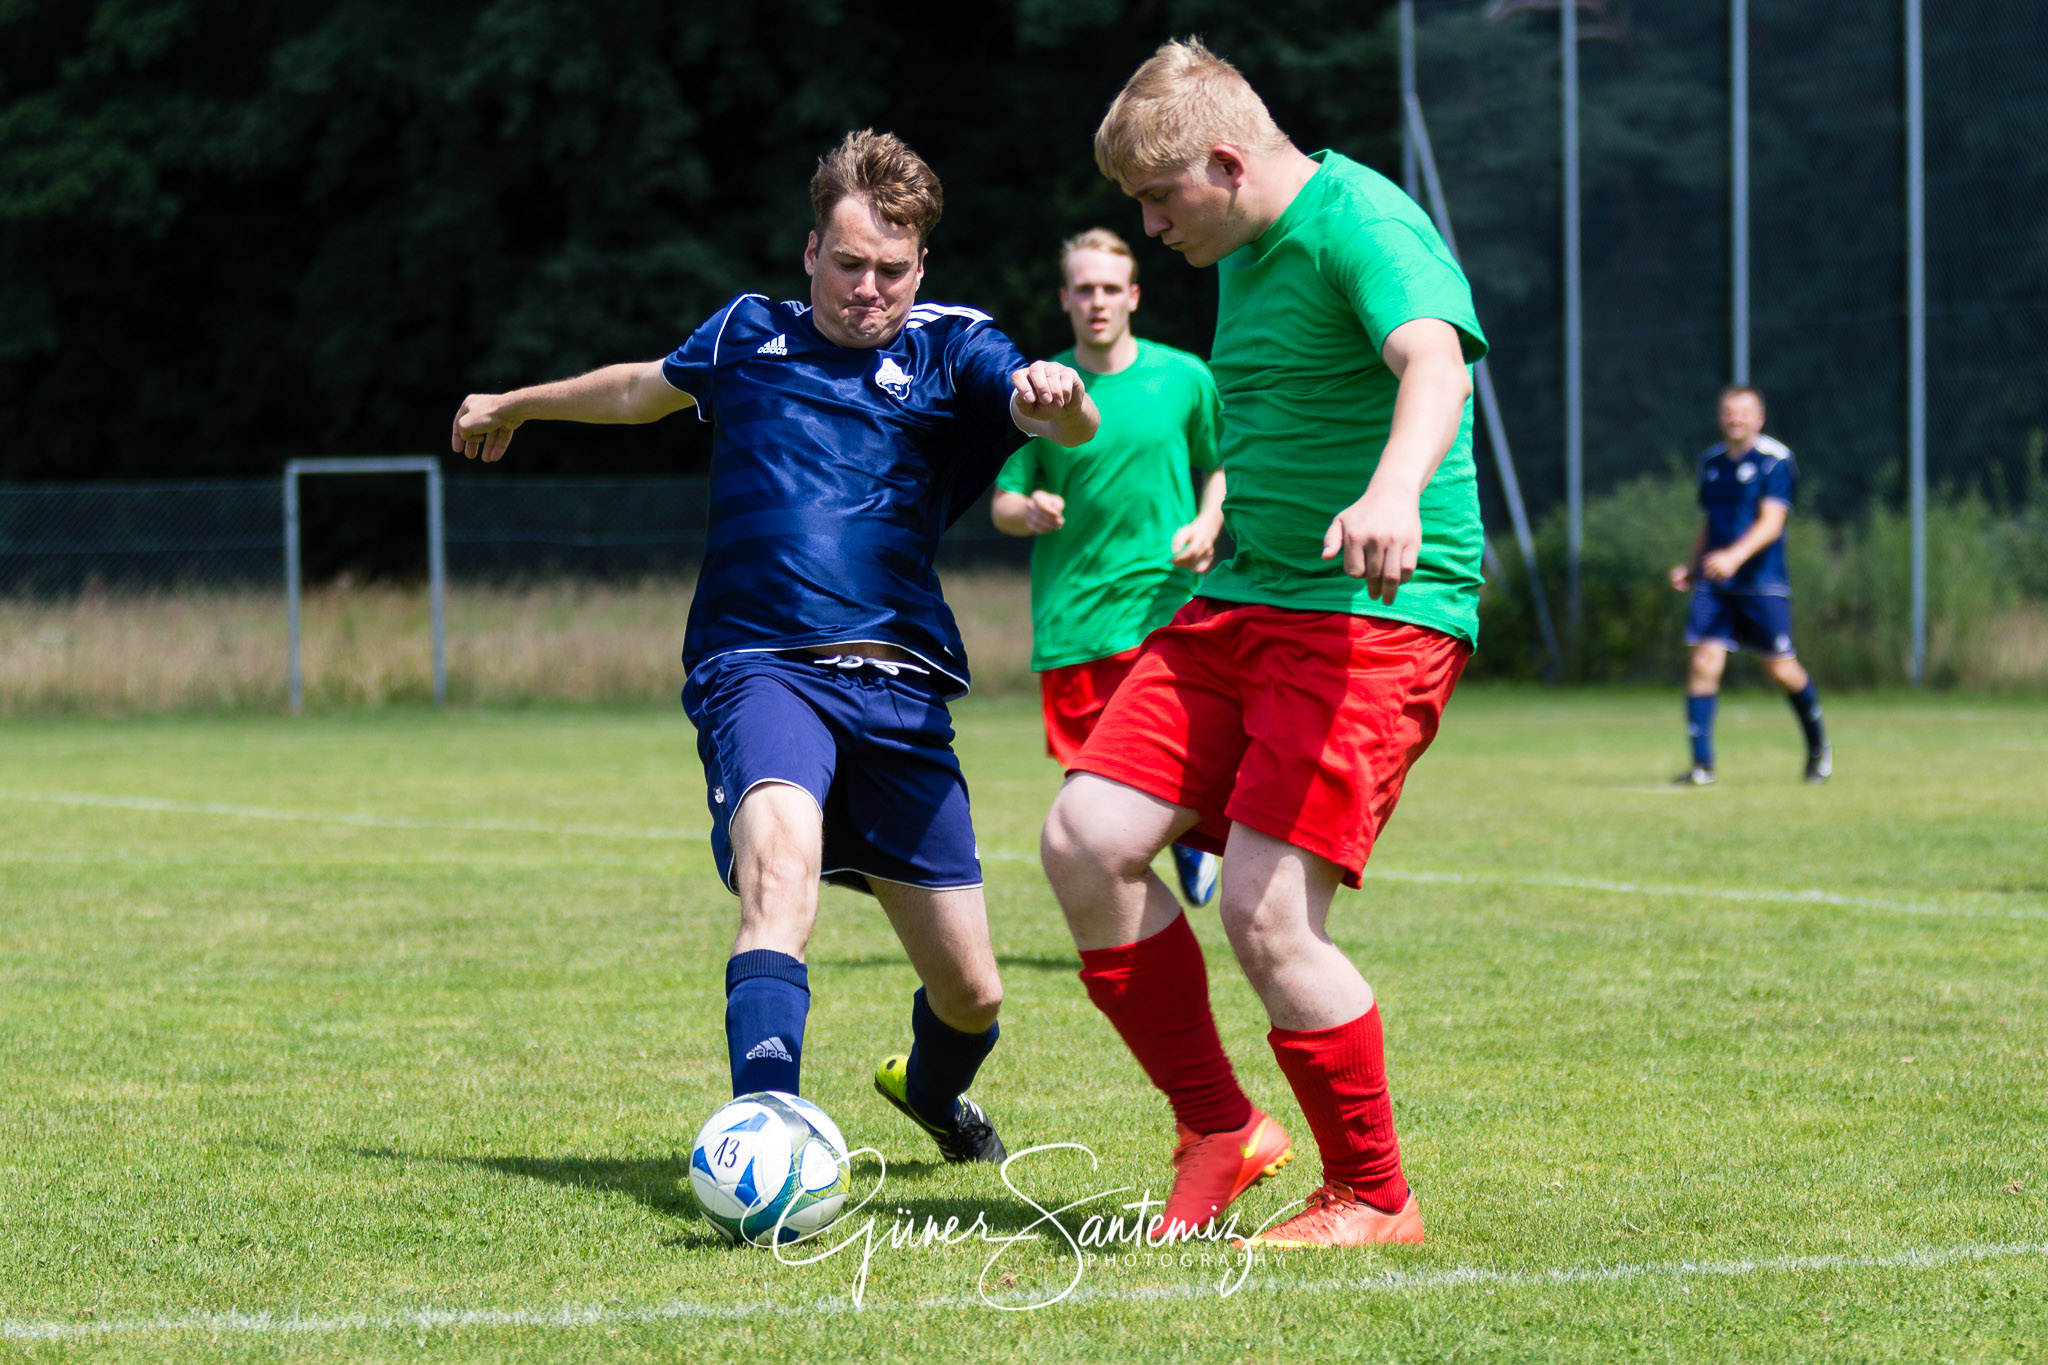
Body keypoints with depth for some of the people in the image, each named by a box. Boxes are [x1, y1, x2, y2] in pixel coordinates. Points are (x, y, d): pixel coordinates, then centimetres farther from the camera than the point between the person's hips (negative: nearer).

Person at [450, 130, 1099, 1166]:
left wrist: (1059, 397, -37)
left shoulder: (947, 351, 8)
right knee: (781, 871, -33)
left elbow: (1065, 424, -12)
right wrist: (517, 404, 50)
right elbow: (644, 389, 36)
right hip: (758, 674, -1)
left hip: (897, 688, 1)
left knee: (970, 992, 4)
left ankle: (930, 1090, 41)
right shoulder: (747, 335, 14)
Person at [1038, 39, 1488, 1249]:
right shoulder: (1245, 255, 16)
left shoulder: (1362, 225, -14)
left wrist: (1395, 487, -53)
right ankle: (1219, 1132, 11)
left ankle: (1374, 1200, 3)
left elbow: (1436, 362, -34)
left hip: (1380, 612, -9)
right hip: (1240, 603, 9)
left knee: (1266, 911, -17)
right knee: (1086, 840, -4)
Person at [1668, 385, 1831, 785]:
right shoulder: (1711, 462, 12)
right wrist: (1691, 566, 12)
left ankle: (1818, 745, 27)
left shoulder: (1776, 460, -8)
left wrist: (1734, 556, -32)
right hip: (1713, 584, 5)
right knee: (1704, 661, -10)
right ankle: (1701, 764, -8)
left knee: (1781, 669, 2)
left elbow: (1771, 522, -18)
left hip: (1763, 583, -4)